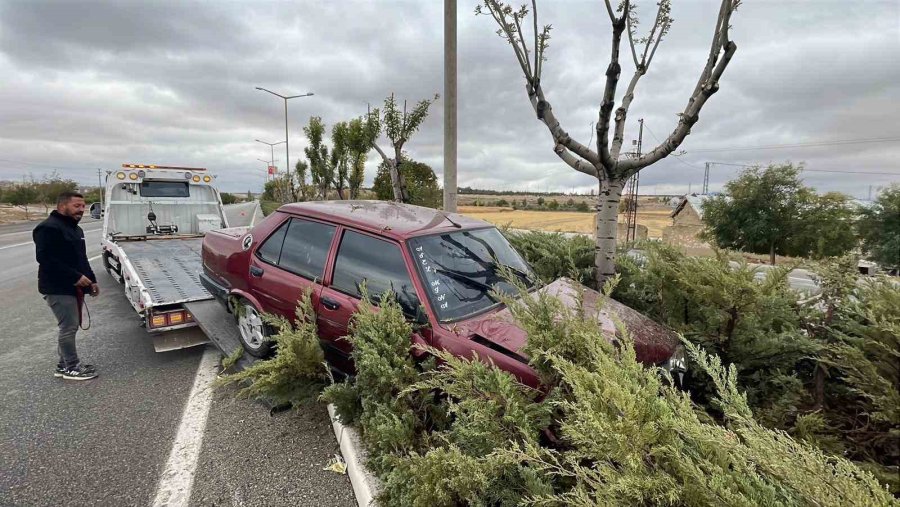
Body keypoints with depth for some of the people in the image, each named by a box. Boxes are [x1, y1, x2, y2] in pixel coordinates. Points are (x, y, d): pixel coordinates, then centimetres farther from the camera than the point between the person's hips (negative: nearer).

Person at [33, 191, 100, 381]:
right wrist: (76, 277, -23)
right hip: (58, 289, -10)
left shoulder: (75, 229, 17)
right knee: (69, 327, -4)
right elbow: (45, 259, -23)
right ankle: (72, 367, 7)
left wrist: (91, 279, 15)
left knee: (70, 326, 14)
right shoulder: (48, 228, -14)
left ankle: (64, 365, 25)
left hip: (74, 287, 10)